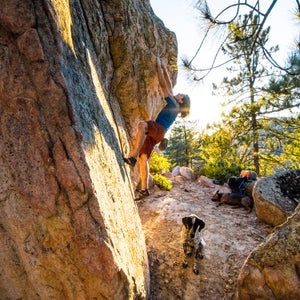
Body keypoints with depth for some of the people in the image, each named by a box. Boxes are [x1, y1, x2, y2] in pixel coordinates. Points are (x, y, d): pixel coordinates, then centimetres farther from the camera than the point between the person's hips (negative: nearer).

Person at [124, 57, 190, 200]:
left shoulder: (174, 104, 5)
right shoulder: (173, 106, 27)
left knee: (142, 124, -36)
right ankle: (144, 189, -5)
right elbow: (168, 84, 32)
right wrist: (163, 67, 34)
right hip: (155, 134, 9)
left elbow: (163, 84, 5)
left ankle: (132, 157, -47)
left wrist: (158, 66, 12)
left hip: (159, 130, -9)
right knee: (143, 158, -3)